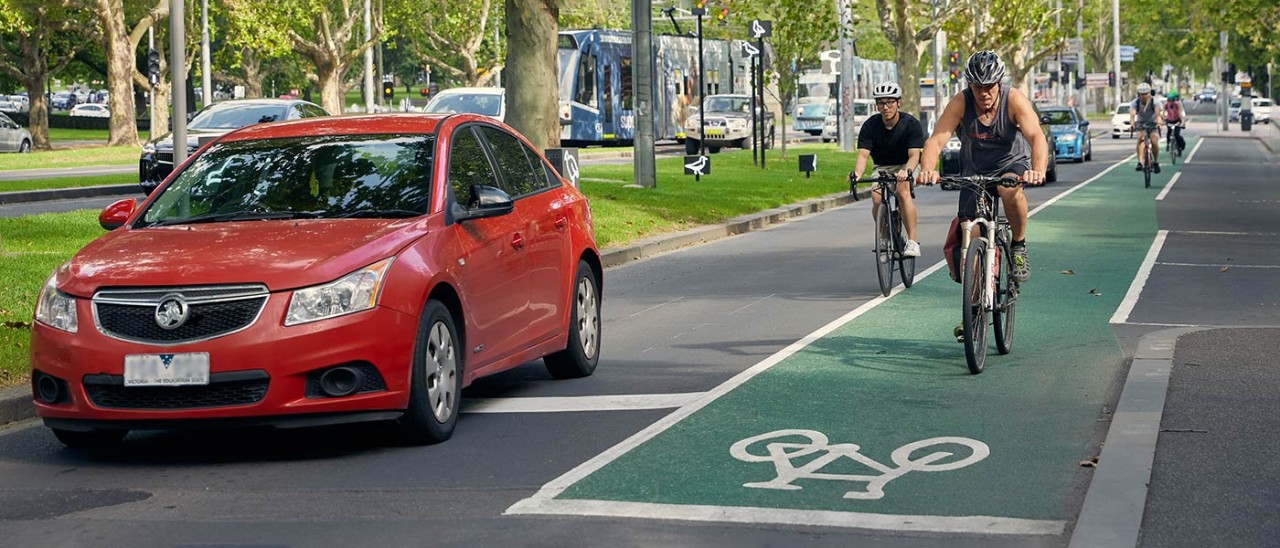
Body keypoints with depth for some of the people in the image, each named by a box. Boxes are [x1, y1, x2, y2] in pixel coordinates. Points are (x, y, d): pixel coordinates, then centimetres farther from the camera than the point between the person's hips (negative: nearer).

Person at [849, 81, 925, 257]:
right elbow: (863, 154, -22)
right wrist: (857, 173, -44)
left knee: (903, 191, -32)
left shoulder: (911, 124, -18)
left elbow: (914, 155, -28)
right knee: (877, 198, -23)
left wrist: (907, 171, -51)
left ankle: (912, 241, -29)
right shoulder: (870, 125, -13)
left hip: (905, 165, -2)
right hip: (882, 167, 3)